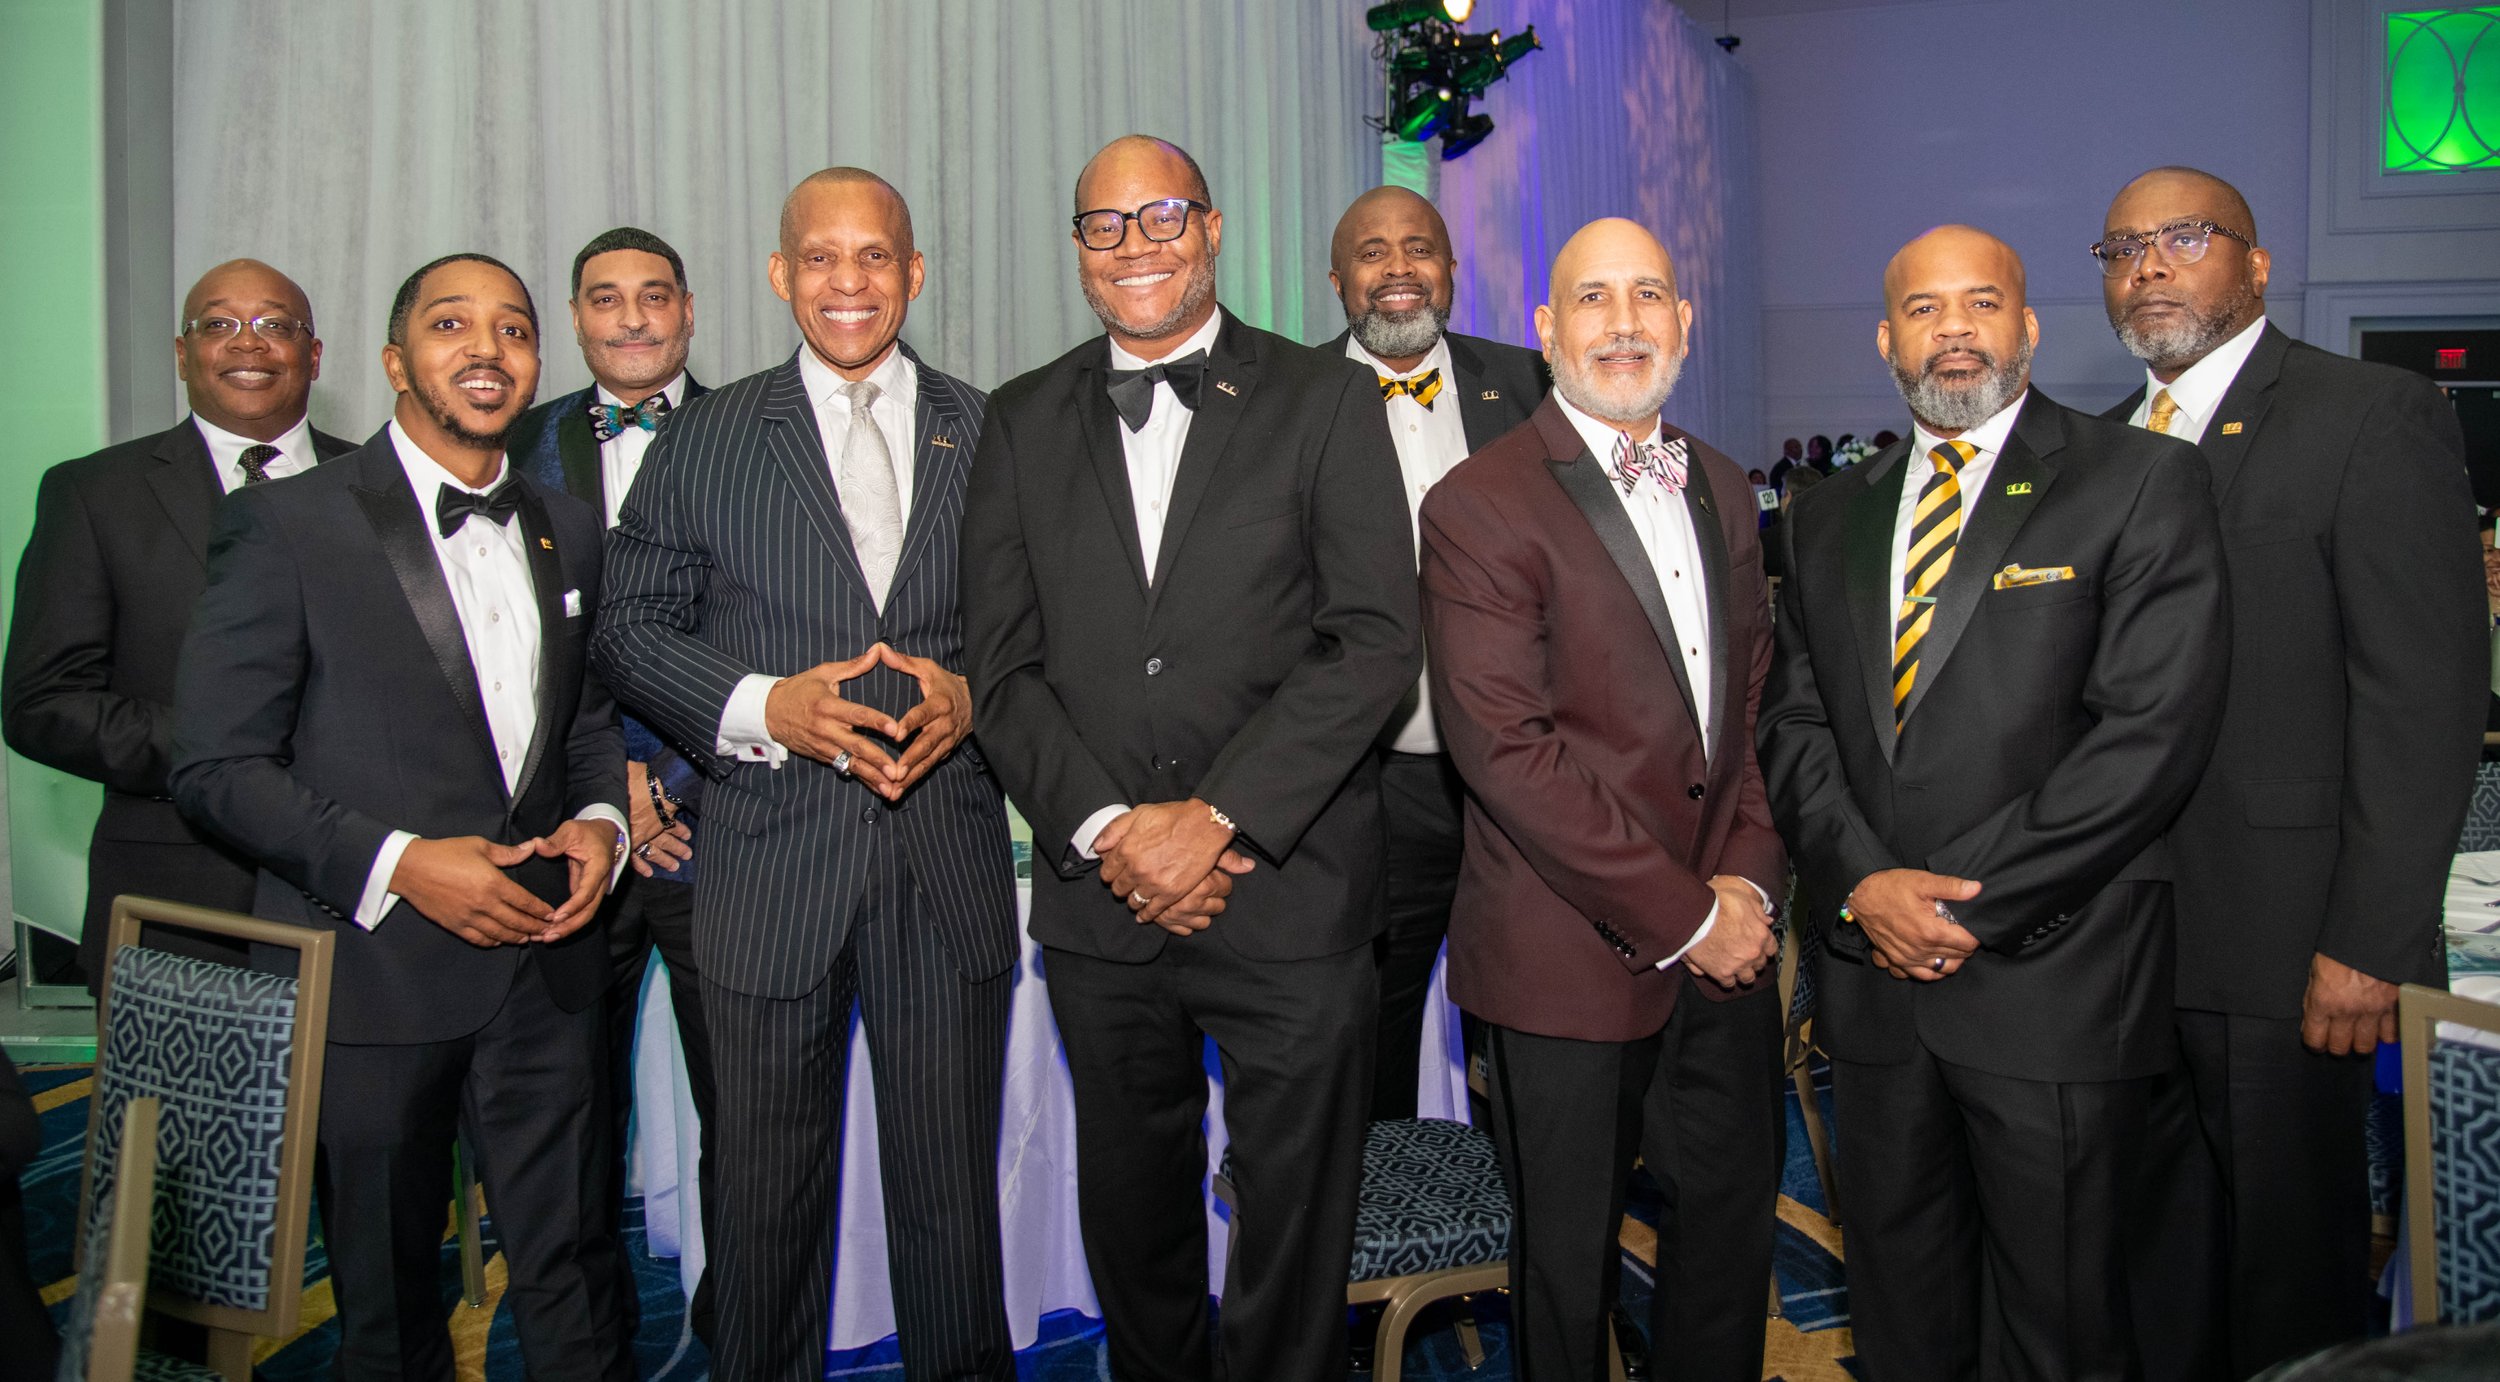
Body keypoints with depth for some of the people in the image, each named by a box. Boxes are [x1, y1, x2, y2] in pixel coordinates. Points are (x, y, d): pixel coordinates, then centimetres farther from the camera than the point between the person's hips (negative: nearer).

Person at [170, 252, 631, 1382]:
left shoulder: (569, 530, 10)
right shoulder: (288, 525, -6)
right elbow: (216, 766, -8)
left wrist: (601, 821, -2)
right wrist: (396, 862, -18)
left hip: (544, 962, 4)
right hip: (372, 970, -3)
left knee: (575, 1283, 9)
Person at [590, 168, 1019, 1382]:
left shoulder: (990, 436, 9)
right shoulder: (703, 439, 7)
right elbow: (632, 630, 4)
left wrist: (971, 698, -11)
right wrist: (767, 707, -12)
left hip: (949, 870, 1)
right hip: (772, 871, 0)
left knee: (953, 1195, 8)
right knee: (767, 1198, 11)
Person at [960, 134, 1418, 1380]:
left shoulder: (1328, 401, -1)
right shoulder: (1025, 423, 8)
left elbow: (1376, 644, -10)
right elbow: (1003, 667, 3)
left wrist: (1216, 818, -16)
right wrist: (1107, 830, -11)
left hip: (1288, 892, -3)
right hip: (1099, 898, 3)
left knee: (1294, 1239, 10)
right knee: (1132, 1222, 19)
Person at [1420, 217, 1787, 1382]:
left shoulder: (1722, 490, 11)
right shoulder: (1478, 506, -12)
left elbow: (1755, 704, 14)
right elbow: (1508, 752, -18)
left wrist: (1749, 878, -2)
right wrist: (1680, 916, -15)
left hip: (1726, 942, 6)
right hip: (1573, 962, -6)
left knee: (1734, 1220, 18)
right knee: (1570, 1262, 10)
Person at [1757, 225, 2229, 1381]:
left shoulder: (2141, 482, -3)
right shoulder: (1831, 515, 13)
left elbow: (2154, 727, -13)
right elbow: (1794, 721, 8)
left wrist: (1972, 903, -15)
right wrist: (1862, 882, -9)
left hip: (2052, 982, -4)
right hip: (1873, 979, 5)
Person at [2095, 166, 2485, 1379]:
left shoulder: (2374, 417, -7)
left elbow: (2427, 694, -13)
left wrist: (2371, 944, -17)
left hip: (2278, 941, -6)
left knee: (2290, 1266, 9)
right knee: (2157, 1241, 17)